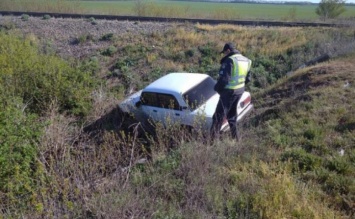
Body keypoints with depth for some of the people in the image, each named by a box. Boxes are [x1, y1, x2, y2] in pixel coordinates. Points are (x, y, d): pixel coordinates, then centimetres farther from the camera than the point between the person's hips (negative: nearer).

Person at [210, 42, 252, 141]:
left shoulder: (229, 61, -17)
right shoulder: (246, 61, 10)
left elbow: (224, 78, -22)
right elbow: (248, 78, 16)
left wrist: (217, 88, -8)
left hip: (229, 91, -8)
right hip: (240, 90, 8)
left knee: (220, 114, -1)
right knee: (232, 113, 22)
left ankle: (213, 137, 2)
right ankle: (235, 135, 27)